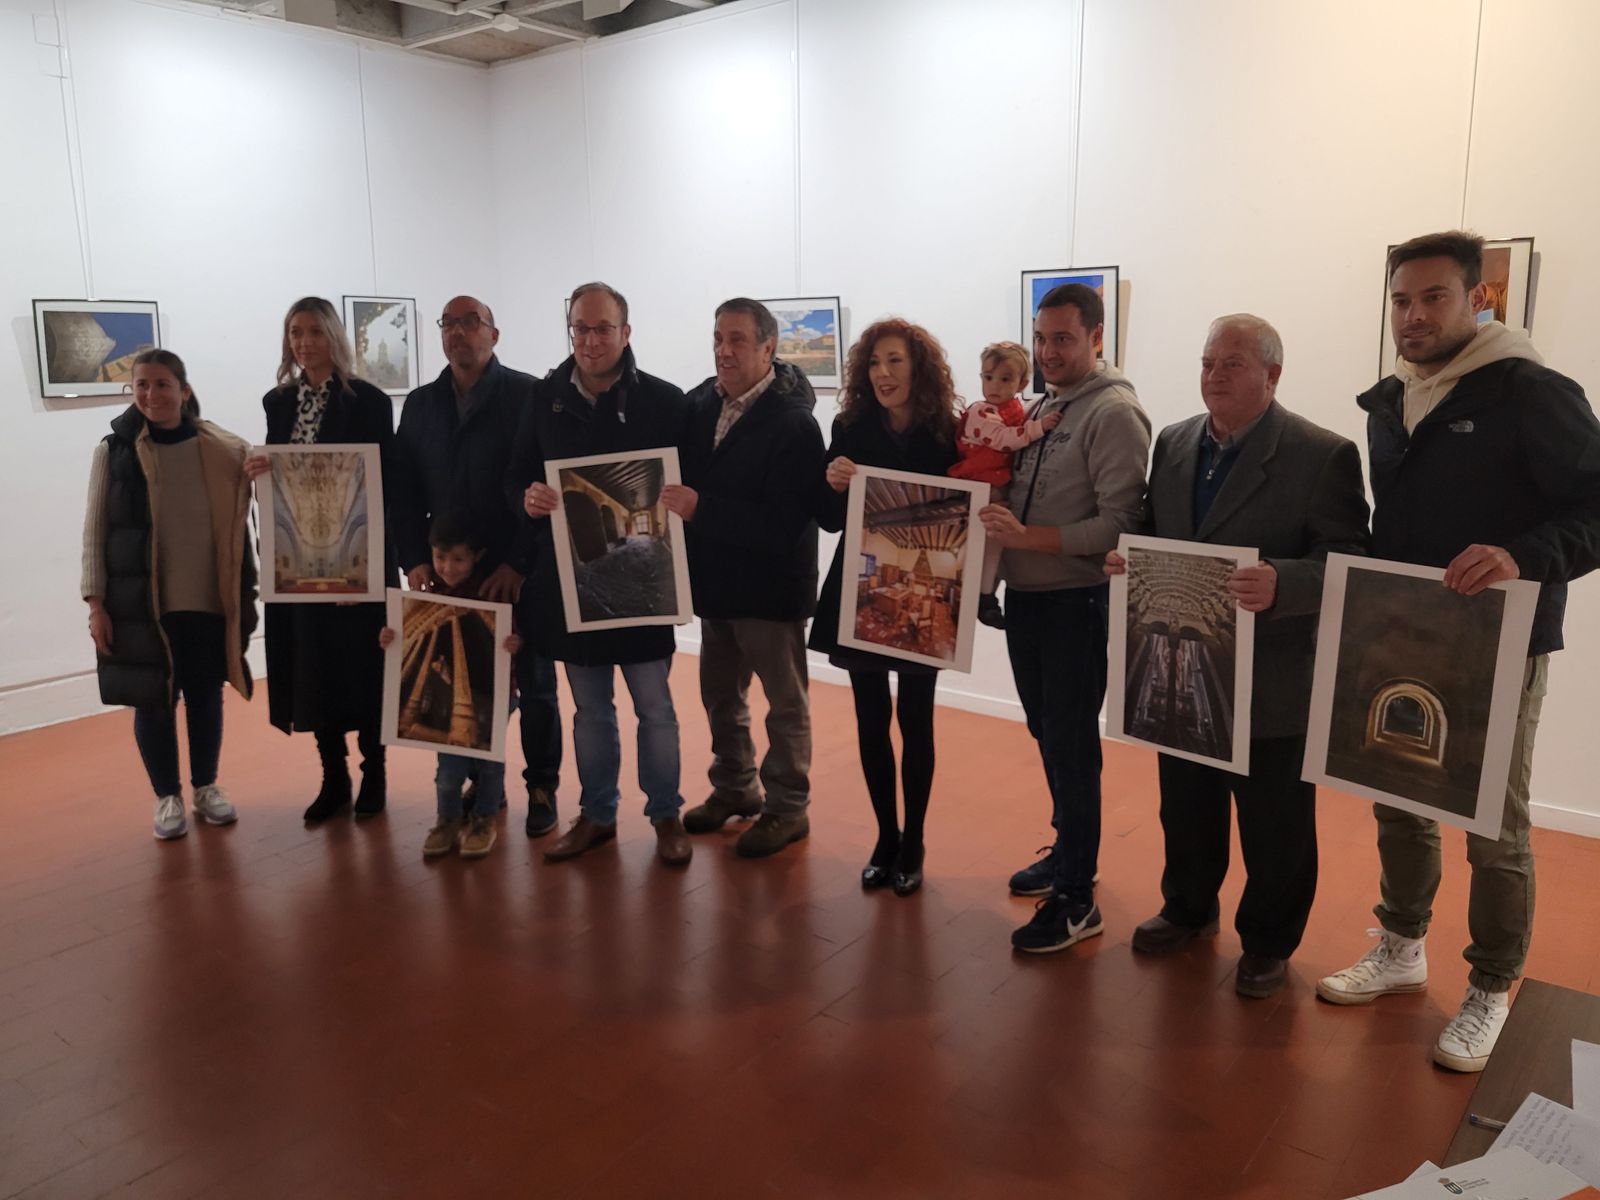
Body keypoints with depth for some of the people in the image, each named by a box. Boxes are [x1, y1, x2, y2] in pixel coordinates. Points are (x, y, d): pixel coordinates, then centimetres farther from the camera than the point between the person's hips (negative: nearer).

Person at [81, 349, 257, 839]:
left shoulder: (222, 449, 1)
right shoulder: (114, 449, -1)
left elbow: (238, 520, 10)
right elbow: (95, 531, 0)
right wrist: (96, 603, -4)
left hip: (207, 597, 1)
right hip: (141, 600, -1)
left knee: (206, 694, 11)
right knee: (154, 698, 6)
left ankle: (206, 787, 29)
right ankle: (167, 797, 22)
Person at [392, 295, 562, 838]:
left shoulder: (528, 395, -4)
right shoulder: (420, 404, 12)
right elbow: (403, 489, 11)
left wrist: (520, 562, -15)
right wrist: (415, 559, 0)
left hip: (519, 574, -4)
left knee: (534, 683, 6)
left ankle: (542, 786, 20)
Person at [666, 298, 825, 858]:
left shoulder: (792, 422, -19)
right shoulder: (699, 404, 0)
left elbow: (782, 523, -26)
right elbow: (682, 475, 9)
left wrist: (700, 508, -28)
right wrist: (670, 496, -12)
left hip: (770, 586, -7)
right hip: (715, 580, 7)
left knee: (785, 702, 10)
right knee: (720, 695, 20)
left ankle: (786, 806, 25)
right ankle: (734, 788, 39)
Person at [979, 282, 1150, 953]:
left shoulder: (1113, 412, -12)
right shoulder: (1039, 408, 13)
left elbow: (1122, 523, -19)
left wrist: (1029, 537, -24)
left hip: (1076, 602, -8)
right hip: (1026, 596, 8)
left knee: (1071, 745, -2)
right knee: (1046, 734, 18)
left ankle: (1076, 898, 9)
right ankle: (1068, 852, 35)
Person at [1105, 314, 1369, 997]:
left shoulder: (1324, 455, -12)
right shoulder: (1173, 444, 6)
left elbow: (1345, 563, -17)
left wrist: (1279, 584, -35)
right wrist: (1128, 560, -8)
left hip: (1271, 681, -5)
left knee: (1274, 826, 11)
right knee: (1184, 807, 20)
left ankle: (1268, 942, 31)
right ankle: (1188, 908, 42)